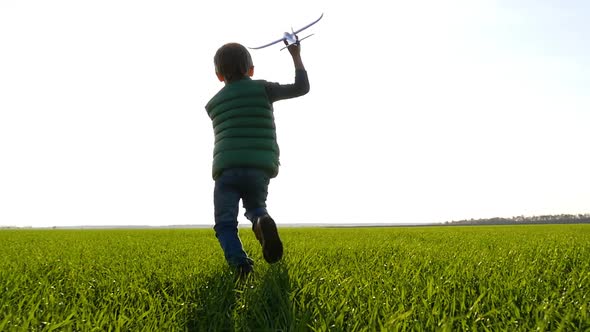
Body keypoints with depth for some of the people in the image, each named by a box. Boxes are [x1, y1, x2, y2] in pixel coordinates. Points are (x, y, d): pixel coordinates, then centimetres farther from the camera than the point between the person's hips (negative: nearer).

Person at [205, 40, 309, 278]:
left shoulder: (212, 104, 17)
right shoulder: (262, 89, 9)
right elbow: (302, 87, 9)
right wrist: (296, 55, 21)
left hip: (226, 169, 0)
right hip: (260, 169, 0)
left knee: (225, 224, 6)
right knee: (255, 208, 24)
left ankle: (238, 260, -23)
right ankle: (263, 222, -13)